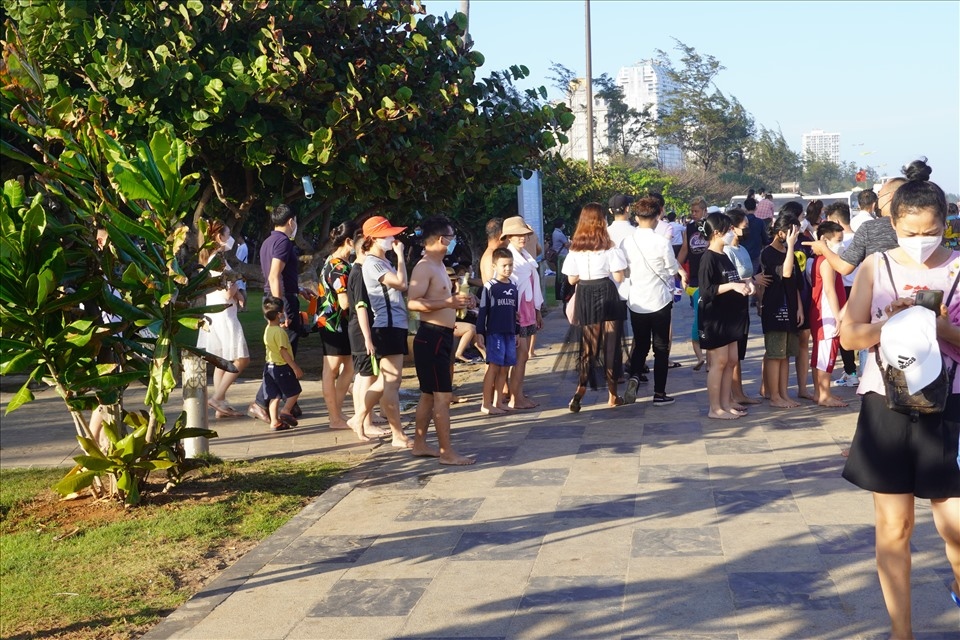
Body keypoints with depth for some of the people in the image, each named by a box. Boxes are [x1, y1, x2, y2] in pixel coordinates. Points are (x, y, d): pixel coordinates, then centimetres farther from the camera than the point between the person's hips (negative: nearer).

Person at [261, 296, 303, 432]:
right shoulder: (280, 331, -19)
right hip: (282, 366, -8)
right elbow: (284, 352, -22)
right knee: (294, 391, 8)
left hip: (269, 366, 8)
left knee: (274, 396, 8)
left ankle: (274, 421, 7)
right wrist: (295, 368, -19)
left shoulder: (267, 330, 6)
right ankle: (285, 411, -3)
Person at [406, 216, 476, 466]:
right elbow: (413, 302, -26)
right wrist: (449, 302, -31)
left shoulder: (439, 266, 17)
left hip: (441, 337, 10)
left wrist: (459, 300, 14)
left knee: (429, 395, 15)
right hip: (432, 336, -10)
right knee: (443, 396, -8)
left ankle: (419, 444, 23)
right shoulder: (424, 268, -16)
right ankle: (447, 452, -5)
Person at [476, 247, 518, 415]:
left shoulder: (513, 286, 11)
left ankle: (498, 401, 16)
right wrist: (479, 332, -9)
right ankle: (486, 404, -3)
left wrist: (516, 332, 18)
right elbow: (482, 311, -6)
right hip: (494, 332, -6)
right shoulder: (490, 287, -7)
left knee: (504, 368, 8)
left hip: (509, 333, 6)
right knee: (493, 366, -7)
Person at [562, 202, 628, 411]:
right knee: (610, 344, 6)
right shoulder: (608, 247, -9)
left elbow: (572, 279, 3)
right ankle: (612, 395, 13)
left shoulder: (575, 248, 1)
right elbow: (618, 277, -9)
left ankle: (581, 389, -7)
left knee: (588, 344, 11)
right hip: (607, 295, -3)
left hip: (585, 298, 3)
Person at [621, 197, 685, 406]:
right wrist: (681, 273, 20)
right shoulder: (661, 242, -14)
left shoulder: (627, 242, -4)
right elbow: (673, 270, -3)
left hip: (636, 301, 3)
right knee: (661, 347, 8)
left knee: (640, 344, 17)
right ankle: (659, 393, 10)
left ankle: (634, 376, -9)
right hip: (659, 300, -3)